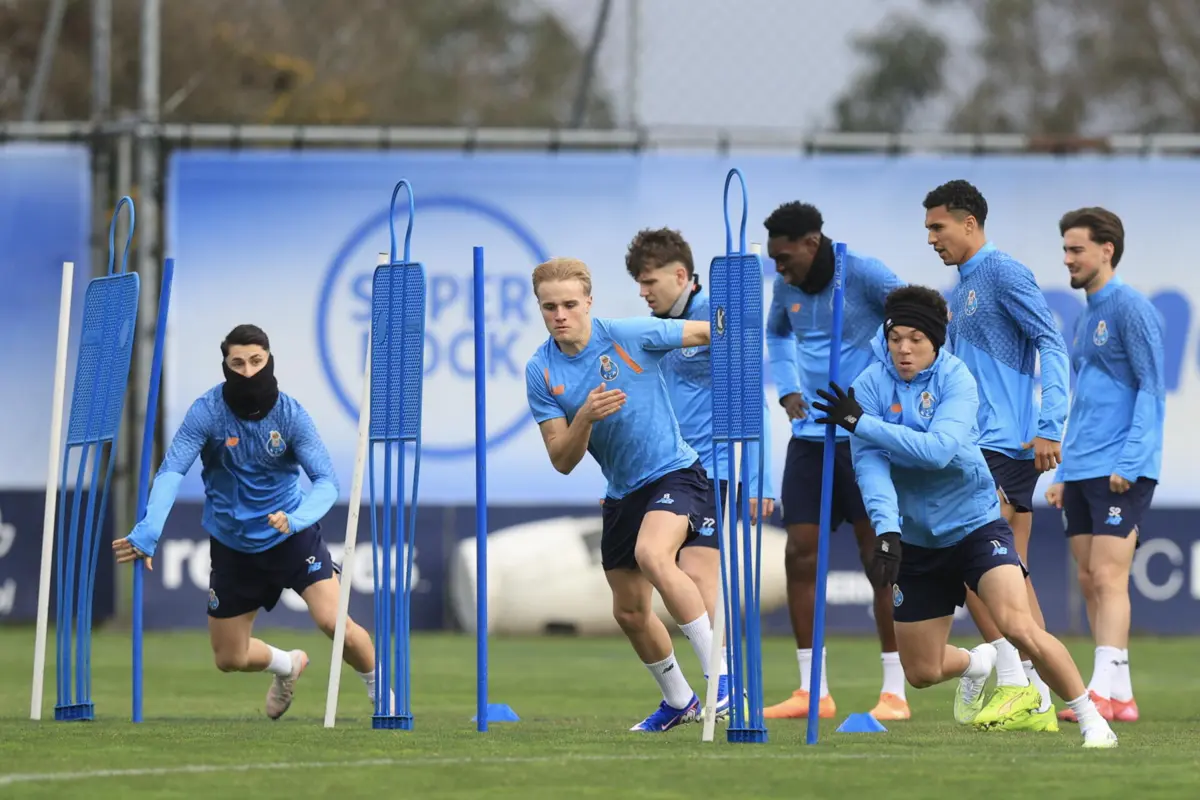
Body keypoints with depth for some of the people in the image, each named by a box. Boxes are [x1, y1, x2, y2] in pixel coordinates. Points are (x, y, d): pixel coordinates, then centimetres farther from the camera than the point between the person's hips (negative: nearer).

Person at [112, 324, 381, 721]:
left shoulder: (290, 414, -15)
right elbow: (171, 472, -26)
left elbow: (325, 481, -19)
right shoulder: (207, 412, -18)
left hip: (291, 535, -2)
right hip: (233, 548, 2)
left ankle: (379, 686, 7)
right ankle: (288, 665, 44)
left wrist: (295, 520, -40)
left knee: (333, 620, -22)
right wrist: (147, 533, -42)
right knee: (229, 659, 9)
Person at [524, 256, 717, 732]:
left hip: (674, 473, -6)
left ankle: (721, 676, -30)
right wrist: (585, 417, -25)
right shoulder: (542, 372, -5)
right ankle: (678, 702, 37)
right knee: (629, 612, 13)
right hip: (622, 493, 6)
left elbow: (709, 333, -3)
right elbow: (562, 462, -8)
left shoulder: (630, 336, -15)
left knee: (652, 554, -33)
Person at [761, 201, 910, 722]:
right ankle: (812, 692, 9)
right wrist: (787, 388, 12)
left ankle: (895, 693, 0)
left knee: (879, 556, -4)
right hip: (810, 437, 6)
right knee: (800, 554, 2)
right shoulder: (787, 288, 8)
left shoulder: (863, 275, -11)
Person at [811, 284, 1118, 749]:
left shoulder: (956, 380, -14)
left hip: (975, 523, -3)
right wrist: (887, 532, -34)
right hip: (915, 539, 3)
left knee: (1019, 627, -25)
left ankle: (1091, 719, -11)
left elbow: (938, 449, -29)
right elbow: (871, 465, -20)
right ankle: (979, 663, 44)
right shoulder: (870, 387, -9)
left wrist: (860, 423, -31)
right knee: (921, 672, 10)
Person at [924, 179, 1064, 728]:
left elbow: (1052, 346, -13)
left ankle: (1012, 679, -13)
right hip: (981, 446, 9)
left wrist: (1049, 427, -20)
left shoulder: (1005, 275, -7)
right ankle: (1037, 698, 6)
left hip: (1007, 444, -9)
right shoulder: (961, 291, 21)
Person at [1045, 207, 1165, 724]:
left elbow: (1151, 389, -13)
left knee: (1108, 577, -13)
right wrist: (1063, 473, 20)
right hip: (1082, 470, 9)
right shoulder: (1086, 318, 19)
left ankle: (1105, 691, -17)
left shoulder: (1131, 308, -8)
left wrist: (1128, 462, -19)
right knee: (1089, 581, 5)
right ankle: (1120, 697, 6)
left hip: (1121, 472, -9)